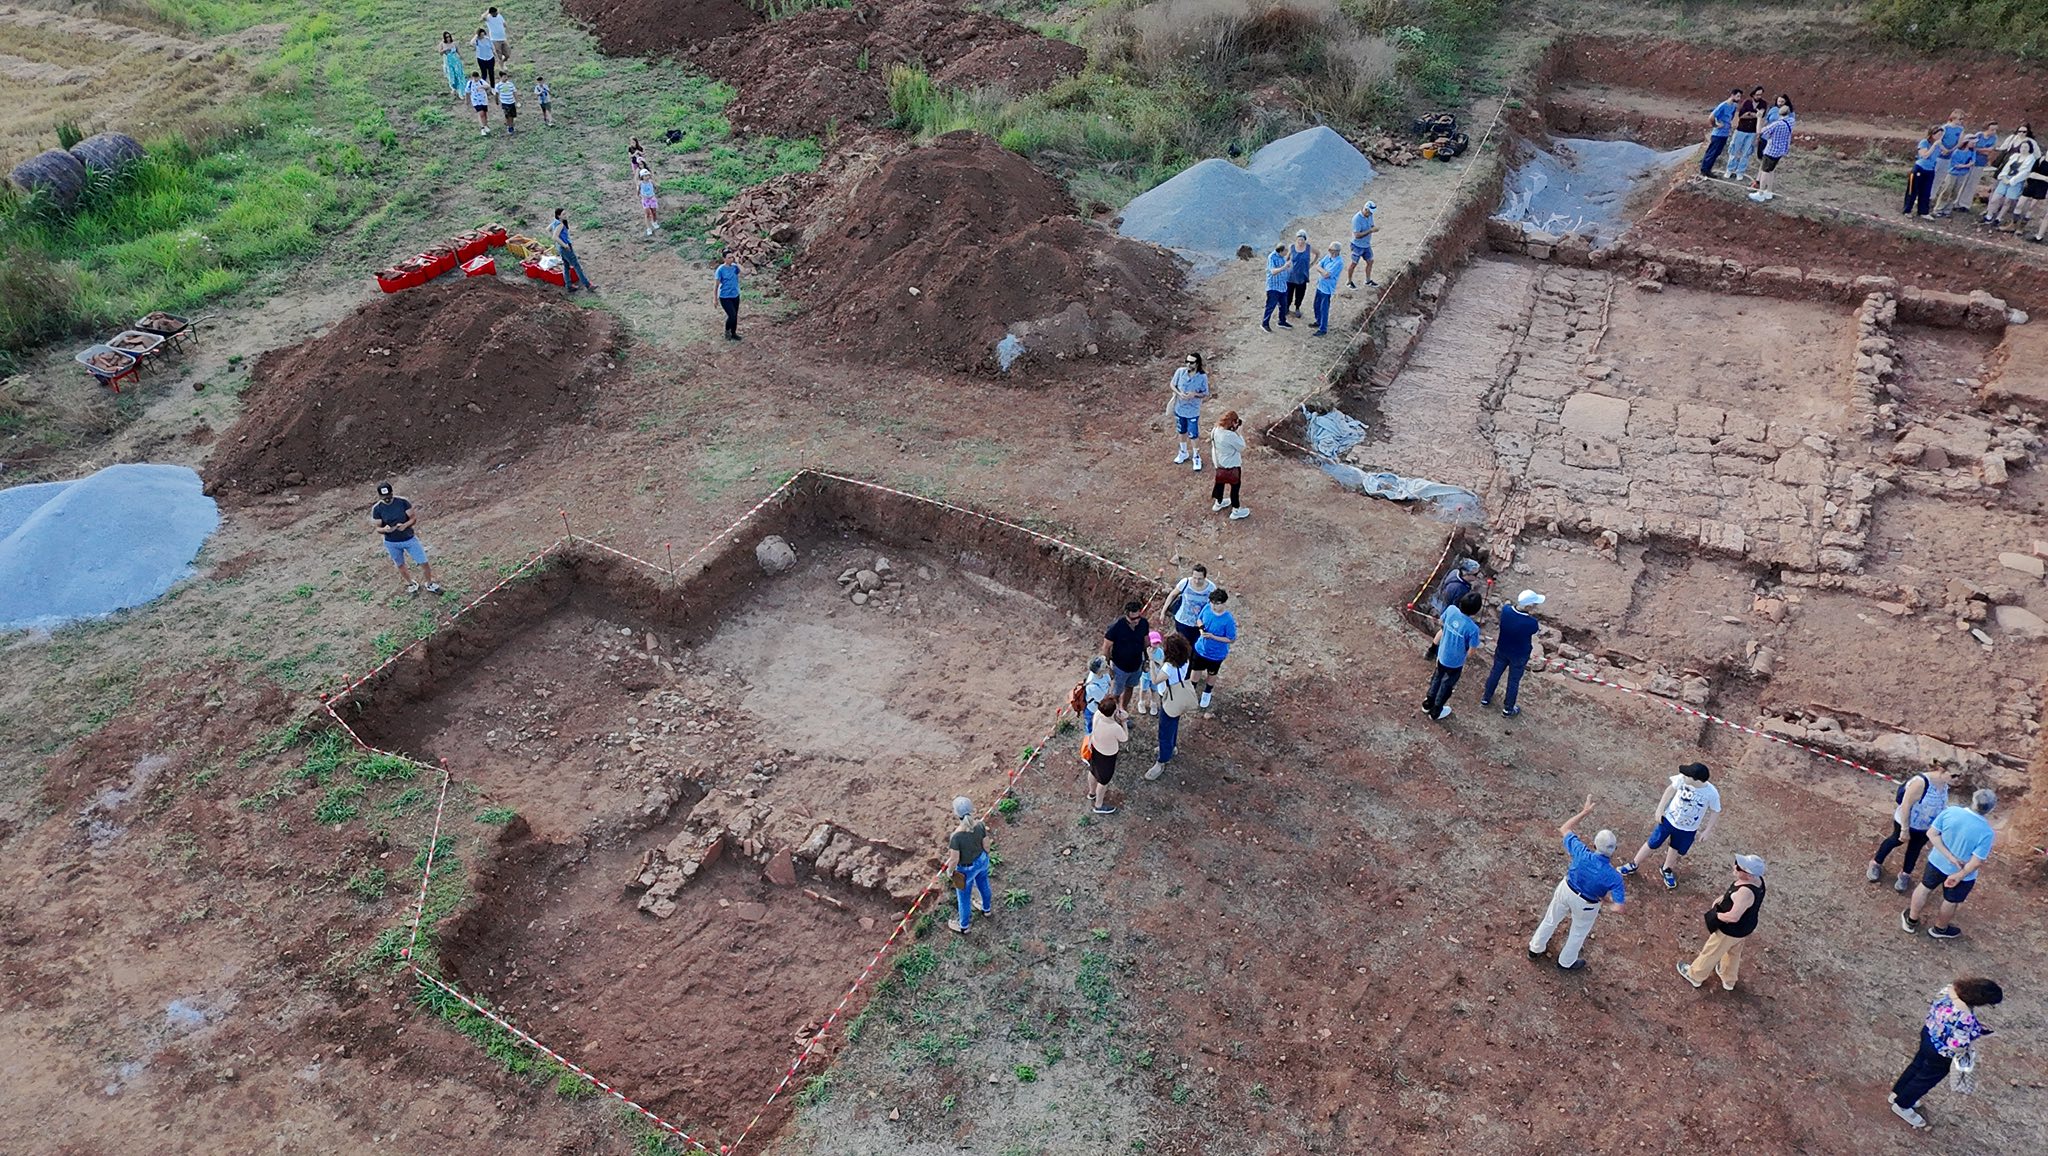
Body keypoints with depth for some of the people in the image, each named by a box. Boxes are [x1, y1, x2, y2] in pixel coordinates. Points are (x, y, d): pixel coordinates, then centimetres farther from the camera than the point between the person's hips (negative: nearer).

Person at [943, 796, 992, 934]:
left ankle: (963, 925, 47)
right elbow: (986, 845, -8)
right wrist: (985, 856, 14)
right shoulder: (980, 825, -23)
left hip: (967, 869, -5)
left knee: (964, 896, 22)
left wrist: (949, 870, -3)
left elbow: (954, 859, -25)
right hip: (982, 860, 5)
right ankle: (987, 908, 64)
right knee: (983, 884, 34)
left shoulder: (956, 836, -38)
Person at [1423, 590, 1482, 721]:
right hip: (1455, 663, -4)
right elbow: (1471, 650, -21)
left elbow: (1441, 622, -1)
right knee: (1446, 686, 22)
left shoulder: (1451, 609, -22)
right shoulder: (1473, 628, -36)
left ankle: (1428, 704, 50)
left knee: (1437, 679, 30)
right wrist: (1477, 639, -4)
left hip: (1441, 655, 5)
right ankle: (1436, 712, 43)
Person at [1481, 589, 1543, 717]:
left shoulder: (1505, 610, -26)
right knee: (1514, 681, 19)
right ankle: (1508, 710, 39)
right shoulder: (1531, 623, -37)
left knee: (1495, 673, 27)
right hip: (1519, 656, -4)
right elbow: (1540, 628, -13)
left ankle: (1486, 699, 48)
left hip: (1502, 650, 4)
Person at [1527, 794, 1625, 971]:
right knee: (1579, 932, 28)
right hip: (1585, 904, -2)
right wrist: (1623, 901, -6)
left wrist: (1584, 812, -8)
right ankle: (1566, 962, 52)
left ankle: (1535, 949, 50)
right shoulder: (1615, 877, -34)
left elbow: (1564, 830, -14)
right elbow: (1619, 907, -29)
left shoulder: (1582, 854, -31)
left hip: (1566, 890, 2)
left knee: (1551, 919, 28)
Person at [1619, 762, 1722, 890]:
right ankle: (1634, 865, 38)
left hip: (1688, 829, 0)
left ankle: (1667, 870, 54)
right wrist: (1660, 809, -4)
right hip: (1669, 819, 0)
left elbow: (1715, 812, -11)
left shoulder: (1712, 794, -31)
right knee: (1652, 844, 15)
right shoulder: (1682, 779, -30)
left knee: (1675, 848, 25)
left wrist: (1705, 831, -6)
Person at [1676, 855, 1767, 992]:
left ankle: (1695, 975, 42)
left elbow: (1733, 917, -39)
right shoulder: (1758, 879, -13)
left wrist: (1716, 915, -20)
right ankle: (1729, 981, 55)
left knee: (1711, 952, 18)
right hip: (1747, 926, 8)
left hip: (1731, 930, -8)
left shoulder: (1745, 892, -41)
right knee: (1734, 952, 32)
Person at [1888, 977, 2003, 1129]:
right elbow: (1957, 1046, -29)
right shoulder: (1966, 1018, -39)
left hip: (1928, 1033, 7)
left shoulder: (1950, 988, -17)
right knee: (1926, 1079, 19)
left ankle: (1897, 1094, 51)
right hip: (1941, 1052, -7)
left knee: (1917, 1065, 30)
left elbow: (1933, 1007, 0)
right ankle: (1902, 1106, 39)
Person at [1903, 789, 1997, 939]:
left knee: (1924, 888, 26)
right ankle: (1939, 929, 47)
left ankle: (1911, 921, 42)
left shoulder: (1950, 811, -22)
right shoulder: (1986, 832, -29)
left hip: (1937, 861, 2)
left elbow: (1931, 833, -16)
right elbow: (1976, 862, -26)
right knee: (1951, 902, 23)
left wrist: (1950, 857, -15)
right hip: (1962, 872, -2)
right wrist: (1960, 875, -13)